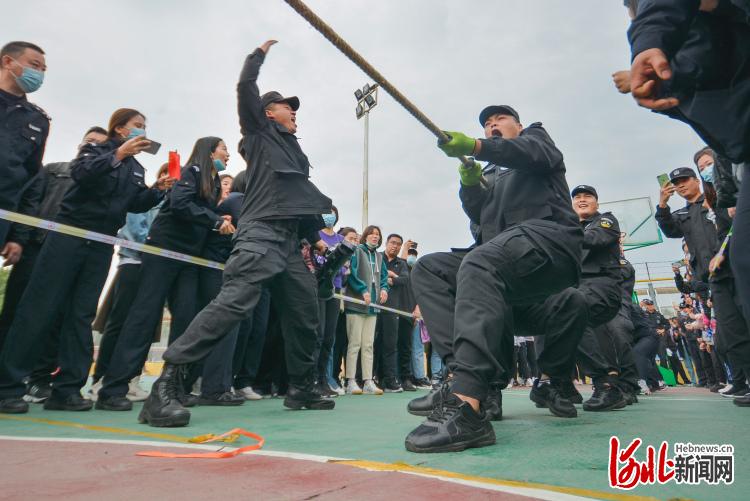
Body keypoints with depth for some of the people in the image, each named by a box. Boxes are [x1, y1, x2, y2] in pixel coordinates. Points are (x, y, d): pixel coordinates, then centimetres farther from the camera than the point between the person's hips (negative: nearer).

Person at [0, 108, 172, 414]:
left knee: (82, 315, 3)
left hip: (101, 245, 5)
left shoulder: (136, 169, 17)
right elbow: (80, 173, -18)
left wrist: (158, 190, -7)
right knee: (39, 309, -6)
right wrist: (119, 154, -25)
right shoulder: (95, 150, 3)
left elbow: (136, 205, 8)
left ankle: (67, 389, 6)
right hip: (70, 234, -5)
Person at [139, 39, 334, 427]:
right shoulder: (259, 133, 13)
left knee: (305, 316, 7)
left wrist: (314, 236, 19)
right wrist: (260, 53, 20)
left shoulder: (293, 150, 29)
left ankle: (301, 390, 19)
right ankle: (166, 385, -18)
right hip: (261, 235, -8)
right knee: (232, 303, -23)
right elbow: (245, 87, 3)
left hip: (290, 242, 8)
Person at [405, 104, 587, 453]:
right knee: (428, 269, -11)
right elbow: (479, 216, 17)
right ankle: (471, 377, -25)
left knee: (479, 263, -35)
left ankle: (467, 407, -48)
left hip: (548, 237, -6)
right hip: (502, 258, 6)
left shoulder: (536, 137, 24)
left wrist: (476, 147, -21)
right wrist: (469, 184, -4)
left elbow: (532, 152, -4)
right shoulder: (490, 174, 36)